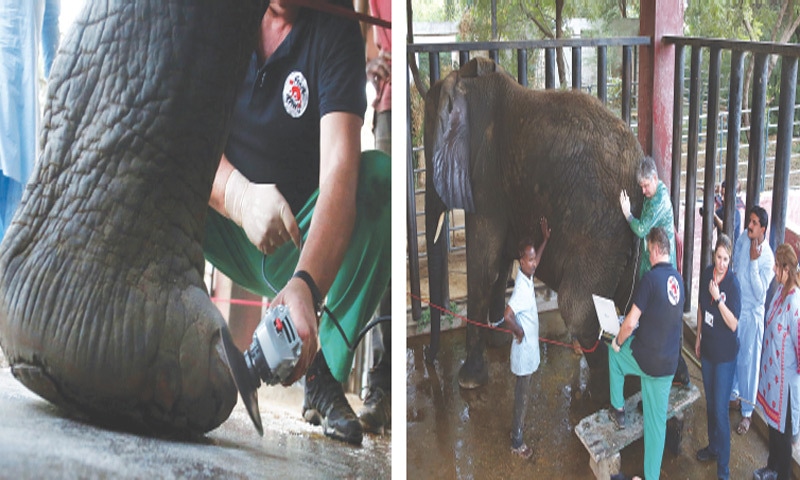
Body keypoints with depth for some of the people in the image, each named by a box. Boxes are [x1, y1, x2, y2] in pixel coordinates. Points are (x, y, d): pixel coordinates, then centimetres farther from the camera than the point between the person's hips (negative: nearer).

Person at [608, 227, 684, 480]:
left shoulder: (651, 278, -18)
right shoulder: (678, 279, 5)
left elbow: (630, 323, -17)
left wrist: (618, 342, 1)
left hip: (646, 359, -6)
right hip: (669, 364, 6)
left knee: (614, 350, 27)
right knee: (657, 421, 14)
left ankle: (618, 409, 31)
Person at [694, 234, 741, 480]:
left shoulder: (733, 283, -20)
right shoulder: (706, 274, -2)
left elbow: (733, 324, -22)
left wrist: (719, 298, -32)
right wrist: (698, 337, 16)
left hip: (725, 354, -6)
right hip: (707, 349, 6)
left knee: (720, 410, -2)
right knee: (710, 403, 21)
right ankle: (713, 446, 40)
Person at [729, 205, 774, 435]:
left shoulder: (768, 258, -22)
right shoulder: (743, 238, -5)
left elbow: (760, 293, -28)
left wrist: (753, 261, -33)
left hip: (752, 314, -6)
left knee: (748, 362, 2)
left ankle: (747, 412, 13)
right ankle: (734, 396, 38)